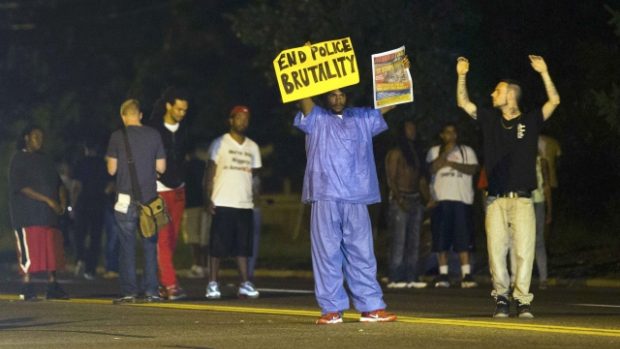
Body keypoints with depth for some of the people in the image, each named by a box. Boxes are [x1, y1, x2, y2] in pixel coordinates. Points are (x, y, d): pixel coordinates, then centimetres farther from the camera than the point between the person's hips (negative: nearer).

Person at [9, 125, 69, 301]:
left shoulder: (45, 160, 19)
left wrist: (62, 199, 0)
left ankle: (53, 287, 8)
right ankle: (27, 288, -6)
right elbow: (22, 187, -13)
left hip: (48, 214, 7)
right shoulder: (19, 160, -3)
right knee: (29, 250, -9)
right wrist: (47, 200, -17)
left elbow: (58, 182, 21)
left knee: (52, 251, 4)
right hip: (28, 214, -7)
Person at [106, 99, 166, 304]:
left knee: (127, 245, 1)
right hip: (149, 196, 2)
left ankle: (129, 291, -3)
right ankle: (151, 291, 5)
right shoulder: (154, 135, 2)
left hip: (126, 198, -2)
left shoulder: (118, 137, -4)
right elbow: (161, 167, 5)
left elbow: (112, 169, -2)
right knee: (150, 244, 7)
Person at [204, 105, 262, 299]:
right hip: (222, 203, -4)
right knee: (217, 247, -3)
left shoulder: (252, 147, 14)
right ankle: (213, 285, -1)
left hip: (245, 204, 4)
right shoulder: (220, 144, 1)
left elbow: (255, 172, 17)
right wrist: (208, 200, -9)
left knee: (243, 247, 3)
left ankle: (245, 285, 3)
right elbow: (210, 173, -1)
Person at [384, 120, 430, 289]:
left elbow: (421, 179, 17)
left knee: (414, 242, 4)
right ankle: (395, 278, -12)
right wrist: (399, 198, -18)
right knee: (399, 241, -10)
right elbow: (391, 178, -8)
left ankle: (411, 277, 5)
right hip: (400, 200, -7)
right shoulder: (395, 153, -2)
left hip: (415, 199, 7)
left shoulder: (417, 153, 18)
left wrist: (428, 199, 6)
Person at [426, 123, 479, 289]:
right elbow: (432, 168, -4)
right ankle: (443, 275, 0)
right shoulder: (435, 151, 14)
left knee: (463, 239, -6)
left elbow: (473, 169, -1)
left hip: (462, 200, 0)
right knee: (441, 239, -3)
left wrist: (451, 164, -9)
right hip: (441, 200, 0)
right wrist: (446, 152, -10)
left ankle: (466, 275, -9)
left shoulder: (467, 151, 14)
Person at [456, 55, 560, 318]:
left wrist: (544, 72, -9)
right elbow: (463, 103, 15)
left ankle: (522, 300, -4)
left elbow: (554, 101, -3)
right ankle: (501, 298, 7)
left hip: (522, 200, -3)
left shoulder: (530, 121, 6)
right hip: (496, 200, 3)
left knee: (524, 251, -7)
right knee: (496, 251, -2)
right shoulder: (490, 120, 14)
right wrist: (462, 76, 5)